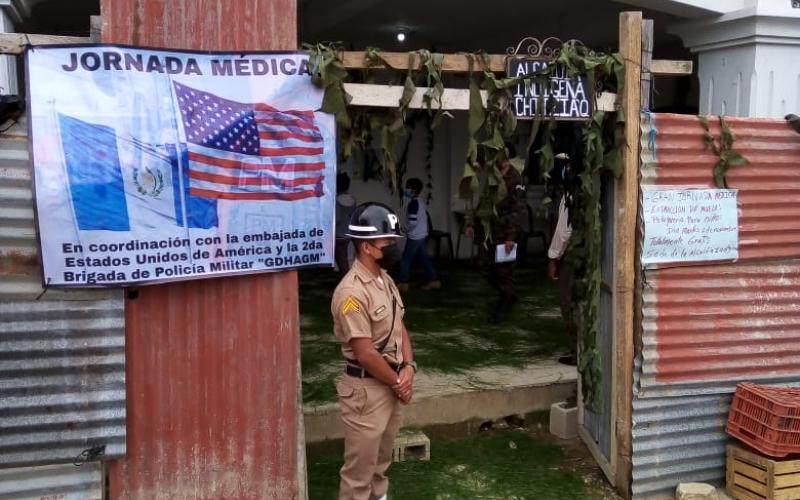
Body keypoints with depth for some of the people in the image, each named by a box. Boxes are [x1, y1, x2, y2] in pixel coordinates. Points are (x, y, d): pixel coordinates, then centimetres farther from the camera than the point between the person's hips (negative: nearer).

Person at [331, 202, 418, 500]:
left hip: (391, 383, 9)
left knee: (381, 458, 24)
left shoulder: (386, 280, 6)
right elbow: (365, 353, -23)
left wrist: (408, 368, -4)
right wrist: (398, 382, -11)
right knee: (360, 463, 4)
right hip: (365, 387, -9)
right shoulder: (351, 292, -24)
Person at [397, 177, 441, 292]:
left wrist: (406, 230, -8)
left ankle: (403, 283, 7)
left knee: (406, 259, 1)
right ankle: (433, 281, 14)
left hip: (415, 237, -9)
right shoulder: (421, 202, 10)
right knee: (424, 259, 13)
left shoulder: (413, 203, -19)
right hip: (423, 235, 9)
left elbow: (413, 222, -25)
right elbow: (425, 217, 18)